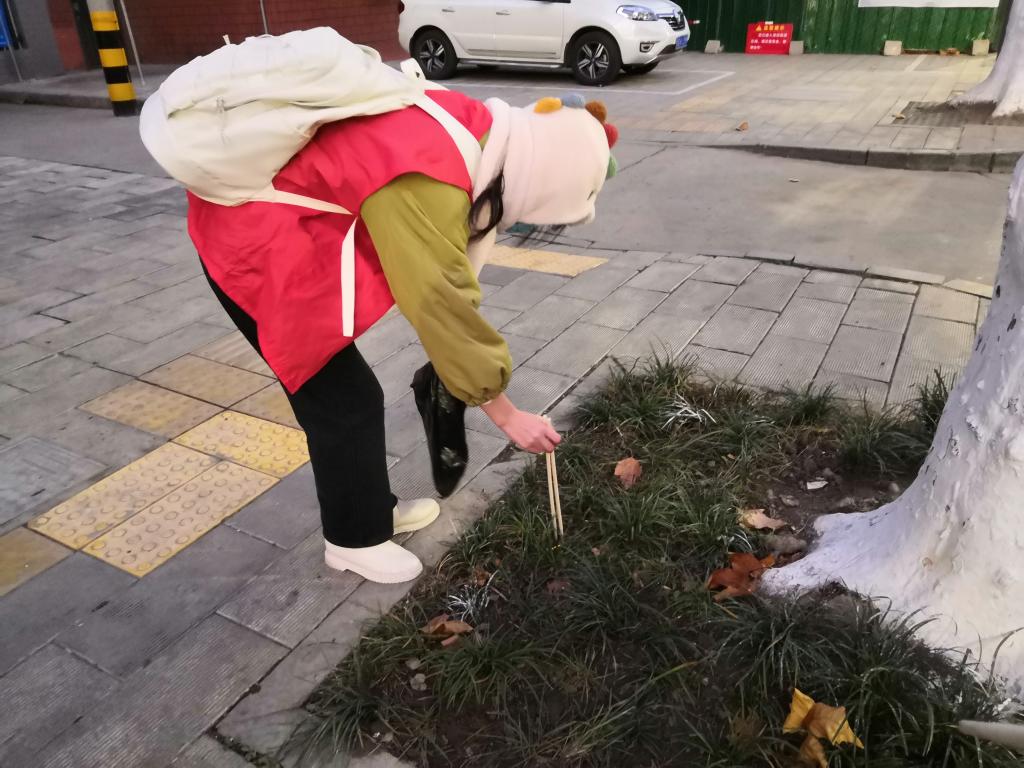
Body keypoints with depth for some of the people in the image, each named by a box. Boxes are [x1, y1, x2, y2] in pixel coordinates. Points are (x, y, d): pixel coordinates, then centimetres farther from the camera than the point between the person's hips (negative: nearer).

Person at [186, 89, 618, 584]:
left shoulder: (472, 131, -5)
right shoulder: (428, 185, -32)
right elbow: (443, 305, -25)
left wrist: (447, 360, 3)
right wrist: (506, 414, -14)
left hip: (281, 225, 9)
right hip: (254, 243, -9)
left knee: (338, 388, 16)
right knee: (345, 398, 0)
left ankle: (373, 508, 34)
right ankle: (354, 539, 20)